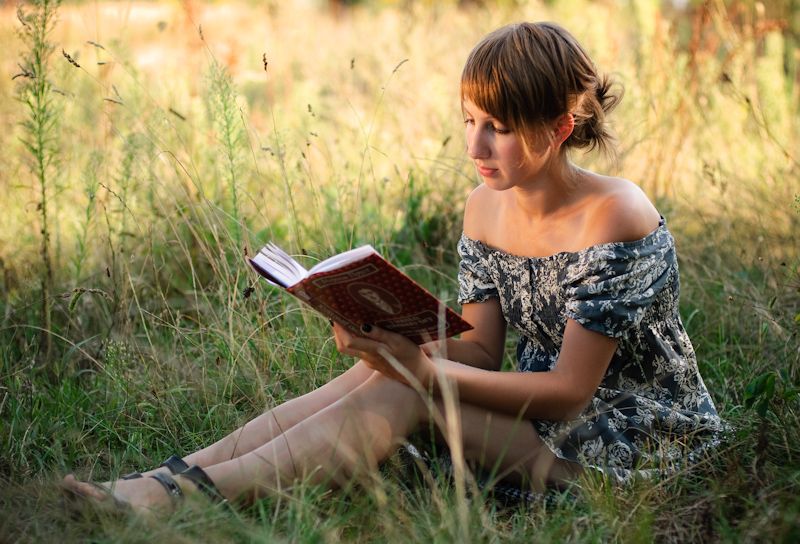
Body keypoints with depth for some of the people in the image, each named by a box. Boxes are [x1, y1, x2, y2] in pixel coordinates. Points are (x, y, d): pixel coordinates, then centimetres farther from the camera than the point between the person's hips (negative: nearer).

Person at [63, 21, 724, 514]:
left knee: (406, 390, -25)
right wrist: (396, 343, -21)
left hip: (640, 438, -6)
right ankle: (176, 476, -22)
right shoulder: (485, 207, 1)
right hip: (539, 409, 6)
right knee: (388, 368, -19)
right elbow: (482, 353, 0)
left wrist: (425, 371, -31)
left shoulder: (614, 218, -22)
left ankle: (182, 495, -29)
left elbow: (569, 390, -22)